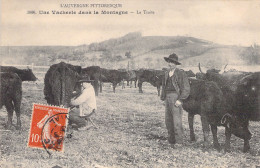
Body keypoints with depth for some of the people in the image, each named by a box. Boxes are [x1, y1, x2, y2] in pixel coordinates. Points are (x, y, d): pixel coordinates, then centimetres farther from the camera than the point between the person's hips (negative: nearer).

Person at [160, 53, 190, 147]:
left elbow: (186, 89, -7)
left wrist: (180, 100, -14)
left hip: (176, 98, -7)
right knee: (168, 121, 10)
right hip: (167, 98, 7)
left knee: (177, 121, -8)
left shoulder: (181, 73, -5)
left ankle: (179, 142, -1)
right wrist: (163, 98, 13)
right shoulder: (166, 73, 15)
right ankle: (171, 142, 20)